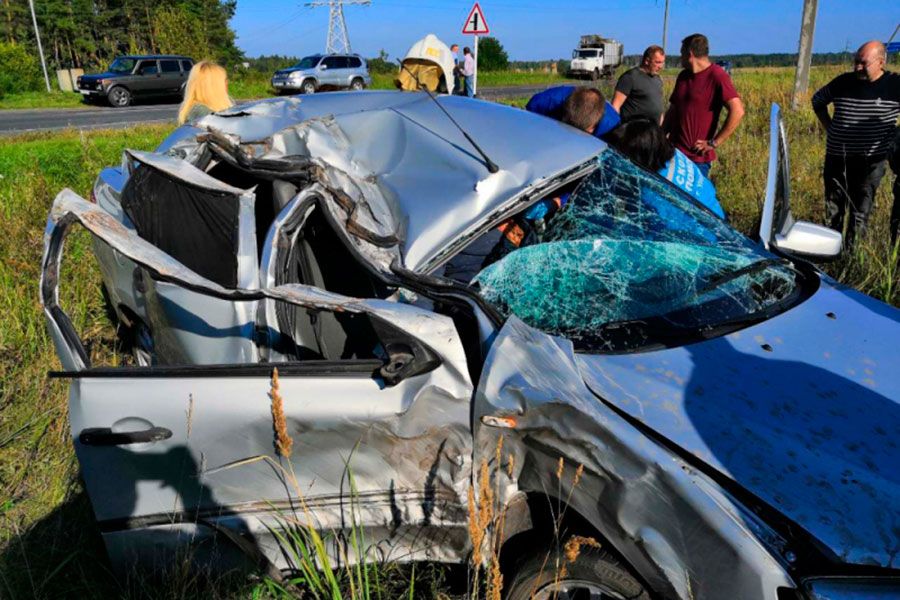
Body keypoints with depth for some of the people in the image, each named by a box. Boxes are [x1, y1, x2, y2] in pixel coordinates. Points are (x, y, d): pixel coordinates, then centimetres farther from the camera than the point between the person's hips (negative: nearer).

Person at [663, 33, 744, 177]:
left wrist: (714, 143, -17)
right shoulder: (683, 76, 14)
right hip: (673, 151, 7)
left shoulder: (717, 76, -10)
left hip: (697, 157, -7)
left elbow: (737, 111, -18)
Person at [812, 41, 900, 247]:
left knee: (860, 212, 1)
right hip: (836, 158, 3)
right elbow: (817, 101, 19)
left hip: (870, 160, -3)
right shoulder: (843, 82, 1)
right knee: (833, 209, 12)